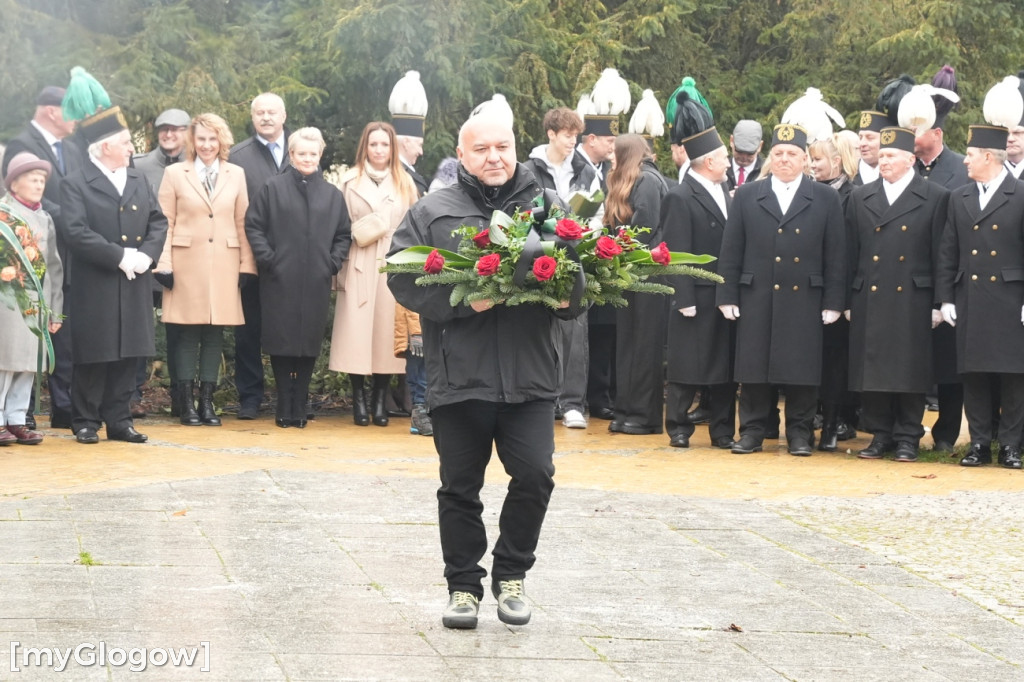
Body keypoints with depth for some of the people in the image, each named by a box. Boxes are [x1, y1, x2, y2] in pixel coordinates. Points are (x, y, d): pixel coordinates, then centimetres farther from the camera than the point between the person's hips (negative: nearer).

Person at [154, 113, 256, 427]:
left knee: (215, 332, 3)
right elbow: (165, 223, 2)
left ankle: (207, 401, 9)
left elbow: (243, 223, 10)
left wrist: (247, 265, 3)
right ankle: (187, 403, 3)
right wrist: (163, 265, -6)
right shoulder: (175, 174, 5)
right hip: (186, 265, -2)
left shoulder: (236, 175, 10)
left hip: (224, 265, 2)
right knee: (187, 333, -2)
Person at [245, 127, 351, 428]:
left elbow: (343, 235, 16)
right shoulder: (273, 188, 3)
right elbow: (253, 225, 3)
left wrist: (334, 262, 2)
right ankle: (284, 409, 6)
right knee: (281, 343, -1)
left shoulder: (332, 195, 11)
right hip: (280, 281, -2)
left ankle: (299, 408, 10)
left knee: (310, 344, 3)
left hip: (316, 283, 2)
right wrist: (267, 257, -6)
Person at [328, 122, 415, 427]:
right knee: (356, 332, -4)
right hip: (359, 268, -1)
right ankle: (359, 399, 3)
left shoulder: (405, 183, 11)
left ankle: (380, 401, 5)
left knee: (387, 331, -1)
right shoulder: (349, 181, 7)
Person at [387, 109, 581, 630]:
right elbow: (403, 275, -5)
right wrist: (461, 300, -16)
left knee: (534, 474, -7)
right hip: (458, 375, -1)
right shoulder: (432, 214, 4)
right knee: (460, 487, 7)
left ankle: (510, 576, 15)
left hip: (529, 375, 1)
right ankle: (464, 585, 22)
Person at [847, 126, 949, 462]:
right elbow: (851, 254, 10)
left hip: (913, 301, -3)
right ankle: (880, 435, 13)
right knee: (872, 371, 4)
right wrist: (848, 301, 6)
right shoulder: (860, 198, 11)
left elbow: (941, 255, 0)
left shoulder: (936, 198, 1)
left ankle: (907, 437, 9)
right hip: (869, 301, 3)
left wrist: (939, 303, -4)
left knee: (909, 371, 0)